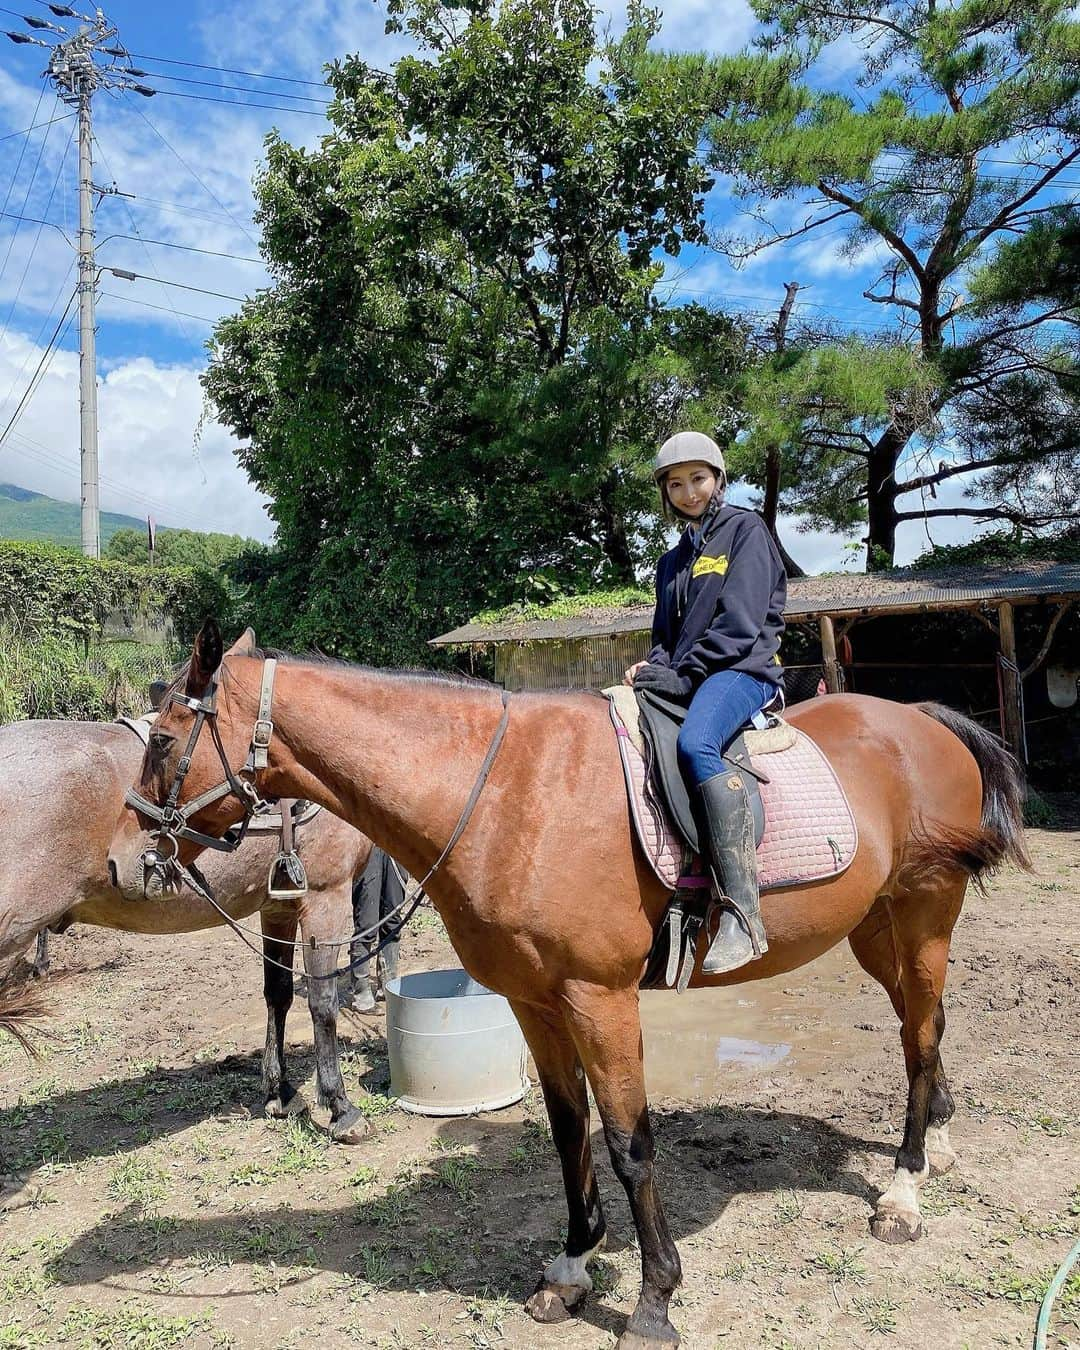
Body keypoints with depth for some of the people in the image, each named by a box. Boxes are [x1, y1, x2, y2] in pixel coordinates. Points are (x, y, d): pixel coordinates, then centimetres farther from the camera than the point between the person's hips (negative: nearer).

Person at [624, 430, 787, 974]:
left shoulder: (746, 530, 4)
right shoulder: (673, 560, 25)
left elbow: (739, 622, -9)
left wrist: (684, 674, -16)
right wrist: (653, 665, -1)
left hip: (743, 670, -8)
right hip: (683, 680, 8)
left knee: (695, 744, -38)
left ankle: (743, 913, -41)